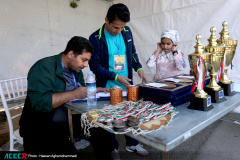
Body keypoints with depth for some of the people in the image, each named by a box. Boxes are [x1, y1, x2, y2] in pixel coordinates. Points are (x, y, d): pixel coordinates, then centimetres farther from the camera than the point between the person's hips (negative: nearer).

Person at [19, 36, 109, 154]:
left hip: (70, 121, 7)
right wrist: (74, 94, -23)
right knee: (66, 149, -29)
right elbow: (39, 102, -25)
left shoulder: (76, 69, 11)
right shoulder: (44, 68, -14)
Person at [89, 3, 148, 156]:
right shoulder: (96, 38, -12)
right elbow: (95, 65, -12)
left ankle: (132, 144, 37)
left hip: (127, 85, 5)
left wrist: (139, 68, 1)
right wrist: (116, 77, -20)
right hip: (108, 88, -4)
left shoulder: (127, 32, 2)